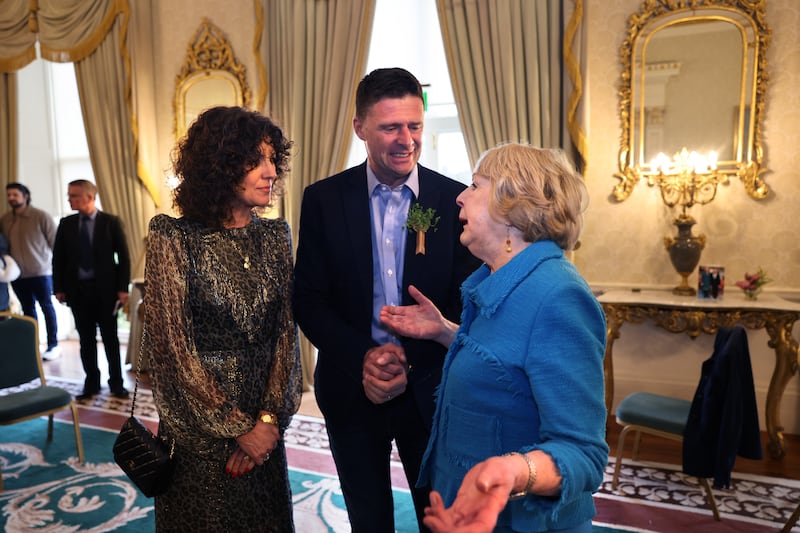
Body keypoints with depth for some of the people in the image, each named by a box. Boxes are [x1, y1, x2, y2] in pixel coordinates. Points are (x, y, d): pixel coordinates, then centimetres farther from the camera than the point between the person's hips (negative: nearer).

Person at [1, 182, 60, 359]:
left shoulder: (41, 216, -7)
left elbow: (55, 242, -5)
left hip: (40, 271, -4)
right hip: (17, 274, 4)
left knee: (47, 307, 3)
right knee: (28, 309, 11)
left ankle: (53, 345, 9)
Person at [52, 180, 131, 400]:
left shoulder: (111, 222, -3)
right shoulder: (66, 224, 6)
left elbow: (123, 257, -4)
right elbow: (58, 257, 8)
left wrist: (122, 288, -9)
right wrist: (59, 288, 2)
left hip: (105, 289, -3)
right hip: (77, 290, 3)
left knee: (110, 338, 7)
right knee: (86, 339, 9)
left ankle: (116, 383, 18)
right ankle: (91, 383, 20)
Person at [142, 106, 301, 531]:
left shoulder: (275, 235, -2)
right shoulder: (172, 237, -14)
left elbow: (286, 329, -1)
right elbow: (171, 346, -15)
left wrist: (268, 417, -9)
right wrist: (237, 427, -12)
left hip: (265, 426, 4)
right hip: (197, 429, -4)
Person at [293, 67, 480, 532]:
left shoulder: (456, 200, -7)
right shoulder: (323, 200, -5)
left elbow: (467, 302, -5)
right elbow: (308, 301, -4)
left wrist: (410, 361, -16)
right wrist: (362, 358, -18)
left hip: (431, 390, 0)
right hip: (352, 389, 1)